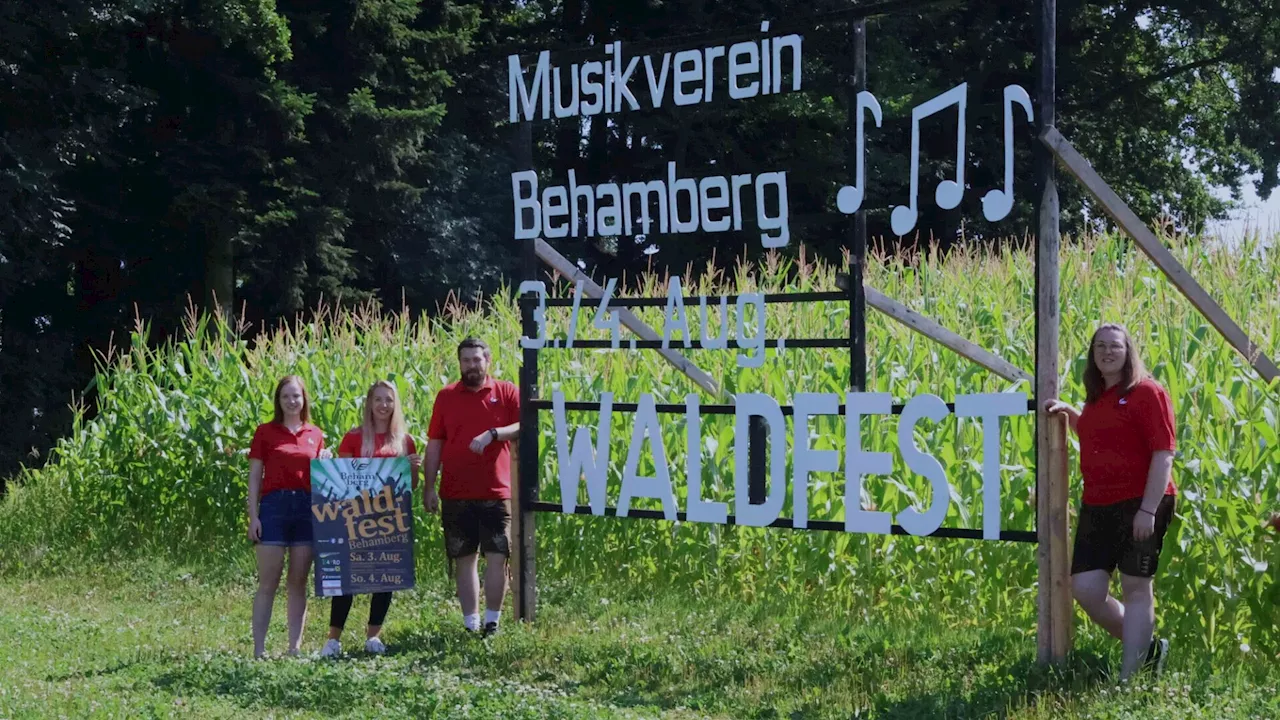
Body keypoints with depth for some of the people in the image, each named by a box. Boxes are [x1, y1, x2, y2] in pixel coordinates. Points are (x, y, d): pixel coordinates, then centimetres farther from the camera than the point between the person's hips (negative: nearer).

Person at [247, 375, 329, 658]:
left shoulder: (315, 435, 12)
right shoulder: (266, 432, 4)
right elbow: (254, 477, 2)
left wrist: (325, 462, -3)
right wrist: (253, 517, -6)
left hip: (307, 508, 3)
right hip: (274, 506, -3)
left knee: (298, 583, 6)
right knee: (268, 582, -4)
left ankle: (295, 647, 9)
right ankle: (259, 649, -2)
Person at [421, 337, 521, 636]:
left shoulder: (506, 392, 4)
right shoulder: (446, 396, 8)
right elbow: (434, 444, 9)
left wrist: (493, 434, -21)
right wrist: (429, 487, 4)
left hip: (496, 493, -1)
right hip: (456, 495, 2)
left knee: (497, 558, -4)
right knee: (464, 559, 6)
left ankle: (492, 621, 6)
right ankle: (470, 624, 12)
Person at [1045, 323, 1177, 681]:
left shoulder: (1146, 392, -8)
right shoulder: (1096, 398, 15)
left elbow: (1164, 453, -14)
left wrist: (1149, 509, -20)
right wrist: (1069, 412, 17)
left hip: (1140, 505, -8)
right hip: (1097, 507, 8)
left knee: (1136, 588, -1)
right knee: (1085, 589, 1)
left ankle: (1130, 676, 3)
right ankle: (1146, 646, 20)